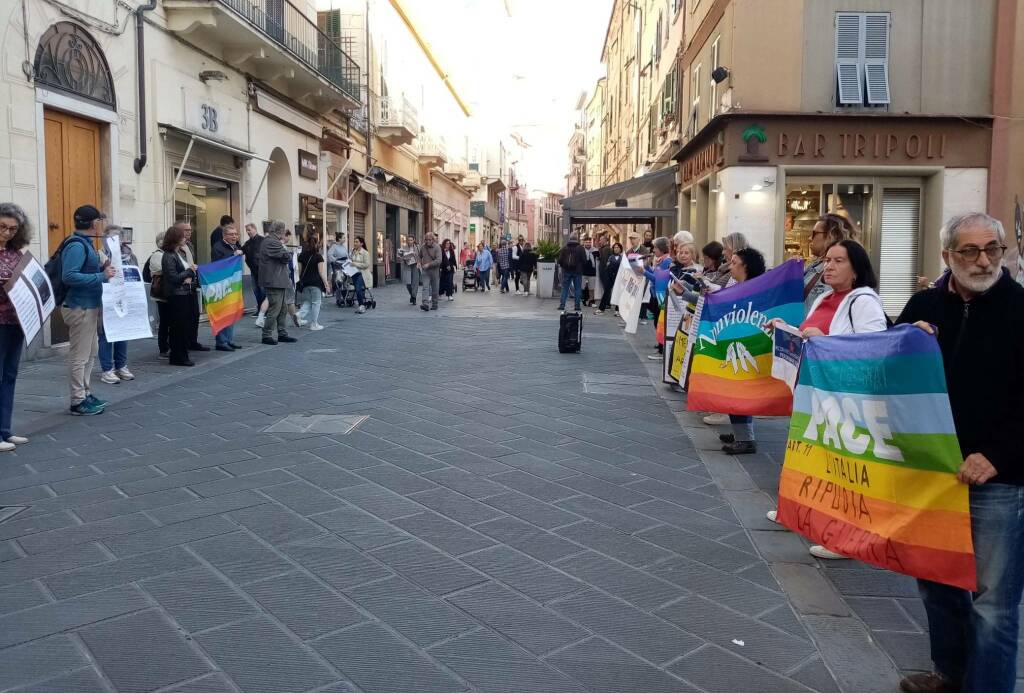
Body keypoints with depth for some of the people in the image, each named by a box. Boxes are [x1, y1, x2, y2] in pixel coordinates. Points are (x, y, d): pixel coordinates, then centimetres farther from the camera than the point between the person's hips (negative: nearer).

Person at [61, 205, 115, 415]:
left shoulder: (85, 243, 12)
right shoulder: (76, 245, -18)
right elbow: (68, 276, -27)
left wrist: (102, 269, 4)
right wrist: (102, 276, -24)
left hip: (89, 306, 11)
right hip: (80, 308, -11)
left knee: (90, 352, 18)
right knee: (79, 356, -3)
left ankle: (86, 394, 28)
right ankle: (78, 402, 4)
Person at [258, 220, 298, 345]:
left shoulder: (273, 241, 19)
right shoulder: (271, 243, -16)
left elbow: (284, 259, 26)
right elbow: (287, 257, -19)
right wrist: (283, 246, -2)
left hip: (278, 282, 11)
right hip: (274, 282, -11)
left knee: (282, 309, 14)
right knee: (274, 309, -8)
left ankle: (281, 333, 20)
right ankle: (268, 335, -3)